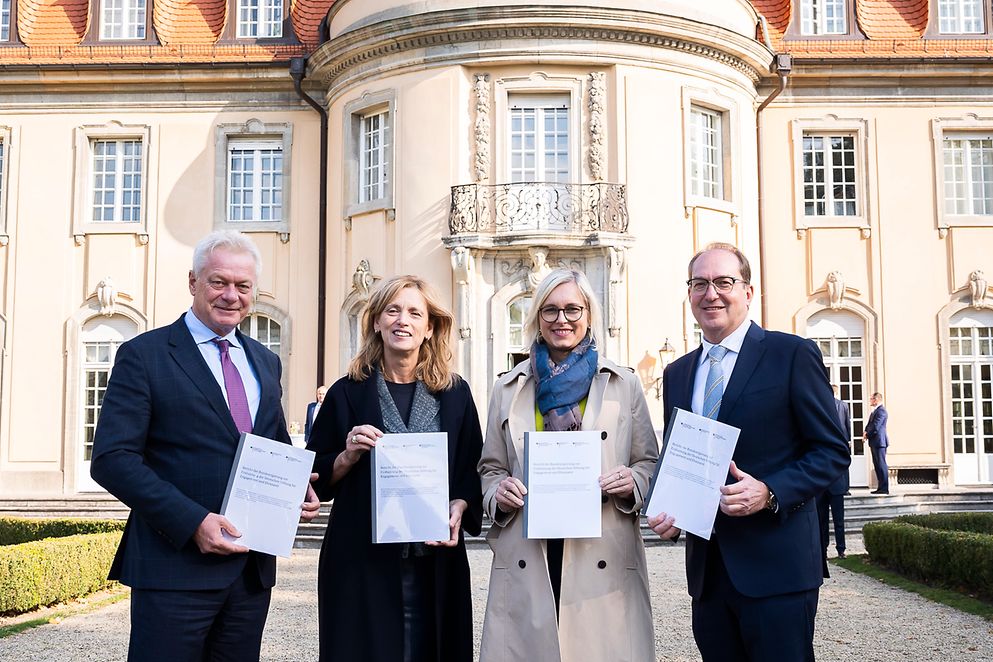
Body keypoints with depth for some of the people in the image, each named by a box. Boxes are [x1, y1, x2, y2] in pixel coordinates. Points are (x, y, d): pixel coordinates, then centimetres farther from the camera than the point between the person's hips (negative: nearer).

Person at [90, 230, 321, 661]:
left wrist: (300, 490, 0)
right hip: (175, 567, -5)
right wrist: (192, 521, -20)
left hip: (253, 568, 6)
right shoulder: (144, 356, -4)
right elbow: (111, 459, -11)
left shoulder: (265, 362, 15)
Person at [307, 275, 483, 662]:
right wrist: (348, 457, -13)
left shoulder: (454, 394, 6)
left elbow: (472, 472, 10)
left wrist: (458, 510, -8)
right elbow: (316, 479, 5)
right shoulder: (348, 393, 1)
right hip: (361, 561, -1)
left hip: (435, 563, 2)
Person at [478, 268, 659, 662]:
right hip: (527, 559, 1)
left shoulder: (624, 385, 9)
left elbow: (649, 463, 11)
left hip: (603, 560, -1)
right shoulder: (508, 389, 12)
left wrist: (631, 483, -9)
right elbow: (490, 468, 15)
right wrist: (498, 493, -6)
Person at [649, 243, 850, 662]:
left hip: (775, 568, -5)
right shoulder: (677, 373, 14)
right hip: (707, 570, 5)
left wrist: (770, 493, -19)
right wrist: (666, 513, 0)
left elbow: (832, 450, -5)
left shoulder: (792, 355, -3)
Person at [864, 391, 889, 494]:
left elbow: (876, 426, -19)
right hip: (874, 442, 10)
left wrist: (867, 435, -7)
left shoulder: (881, 410, -13)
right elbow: (869, 424, 20)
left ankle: (884, 488, -7)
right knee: (877, 465, 11)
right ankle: (880, 487, 15)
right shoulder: (874, 411, 19)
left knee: (881, 464, -8)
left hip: (879, 441, -10)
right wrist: (865, 432, 1)